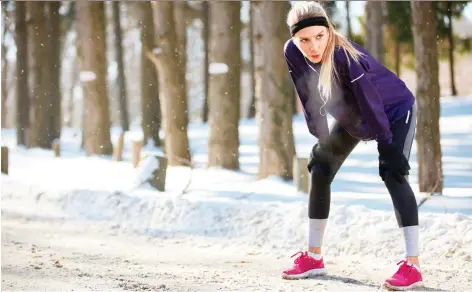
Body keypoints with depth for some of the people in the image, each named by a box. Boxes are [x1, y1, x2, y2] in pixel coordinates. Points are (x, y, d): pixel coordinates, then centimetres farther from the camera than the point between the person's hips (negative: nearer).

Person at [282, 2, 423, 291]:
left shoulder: (345, 56, -39)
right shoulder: (292, 53, -21)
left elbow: (370, 102, -34)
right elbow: (310, 100, -8)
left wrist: (387, 146, -30)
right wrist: (322, 140, -4)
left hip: (394, 110, -7)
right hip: (351, 118, 7)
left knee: (393, 174, -24)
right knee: (319, 172, 6)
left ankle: (413, 266, -26)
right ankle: (314, 257, 19)